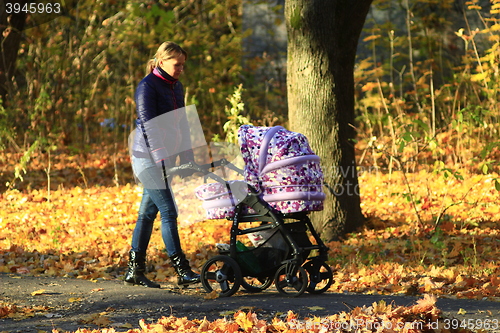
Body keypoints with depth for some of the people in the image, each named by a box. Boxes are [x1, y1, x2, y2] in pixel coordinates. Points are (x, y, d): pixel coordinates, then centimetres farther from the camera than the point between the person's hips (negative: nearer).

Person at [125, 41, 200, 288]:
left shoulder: (176, 87, 15)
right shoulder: (147, 86, -11)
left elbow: (181, 125, 20)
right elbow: (148, 125, -18)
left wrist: (187, 160, 16)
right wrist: (162, 159, -24)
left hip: (165, 157, 8)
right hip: (148, 157, -8)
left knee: (148, 213, 9)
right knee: (168, 212, -11)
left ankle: (134, 270, 14)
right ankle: (182, 271, -12)